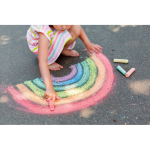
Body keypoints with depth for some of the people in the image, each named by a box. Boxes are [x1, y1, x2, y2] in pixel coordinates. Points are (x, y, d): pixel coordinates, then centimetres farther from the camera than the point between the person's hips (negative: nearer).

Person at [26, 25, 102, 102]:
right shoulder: (45, 32, -44)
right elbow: (42, 61, -51)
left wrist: (88, 43, -5)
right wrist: (49, 88, -58)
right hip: (37, 46, -5)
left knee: (76, 30, -20)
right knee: (63, 35, -36)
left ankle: (63, 49, 1)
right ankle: (49, 61, -14)